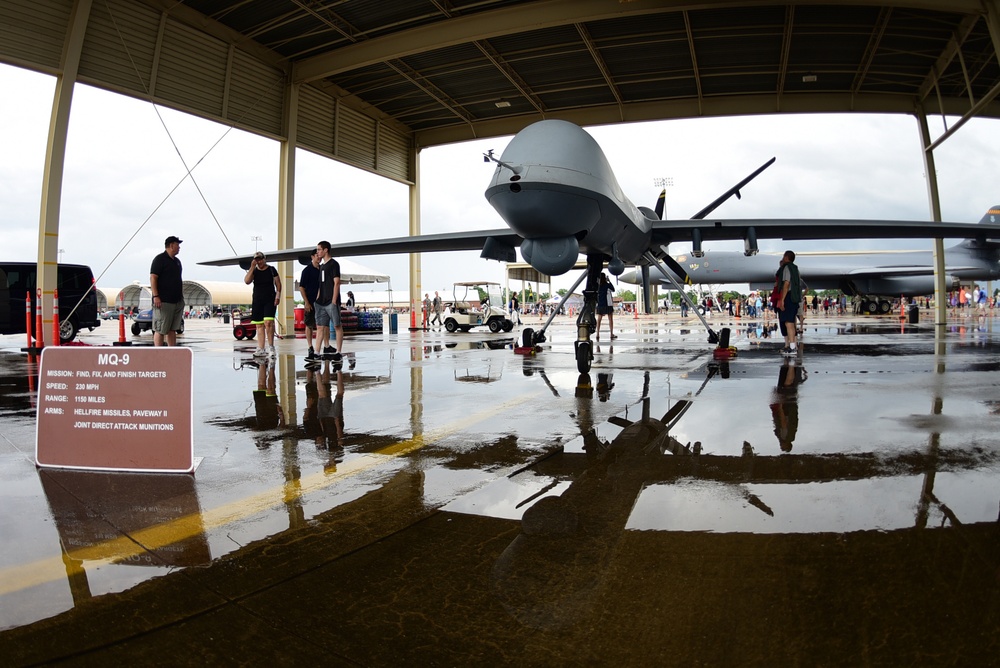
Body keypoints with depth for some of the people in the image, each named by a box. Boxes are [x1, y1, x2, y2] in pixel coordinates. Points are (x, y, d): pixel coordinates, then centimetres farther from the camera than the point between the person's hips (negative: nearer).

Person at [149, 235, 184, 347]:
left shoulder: (177, 261, 19)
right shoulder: (159, 259, -6)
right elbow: (153, 278, -13)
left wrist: (182, 297, 20)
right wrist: (156, 296, -20)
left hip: (177, 301, 8)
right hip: (163, 302, -8)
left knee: (172, 329, 10)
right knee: (160, 330, -6)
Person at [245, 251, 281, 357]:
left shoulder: (271, 270, 4)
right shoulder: (254, 271, 9)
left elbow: (278, 284, 5)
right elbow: (246, 281, -8)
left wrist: (278, 296, -7)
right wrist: (252, 268, -9)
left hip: (270, 300, -3)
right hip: (257, 300, 4)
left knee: (268, 322, -18)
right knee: (259, 325, 4)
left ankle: (271, 346, -8)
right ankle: (261, 349, 6)